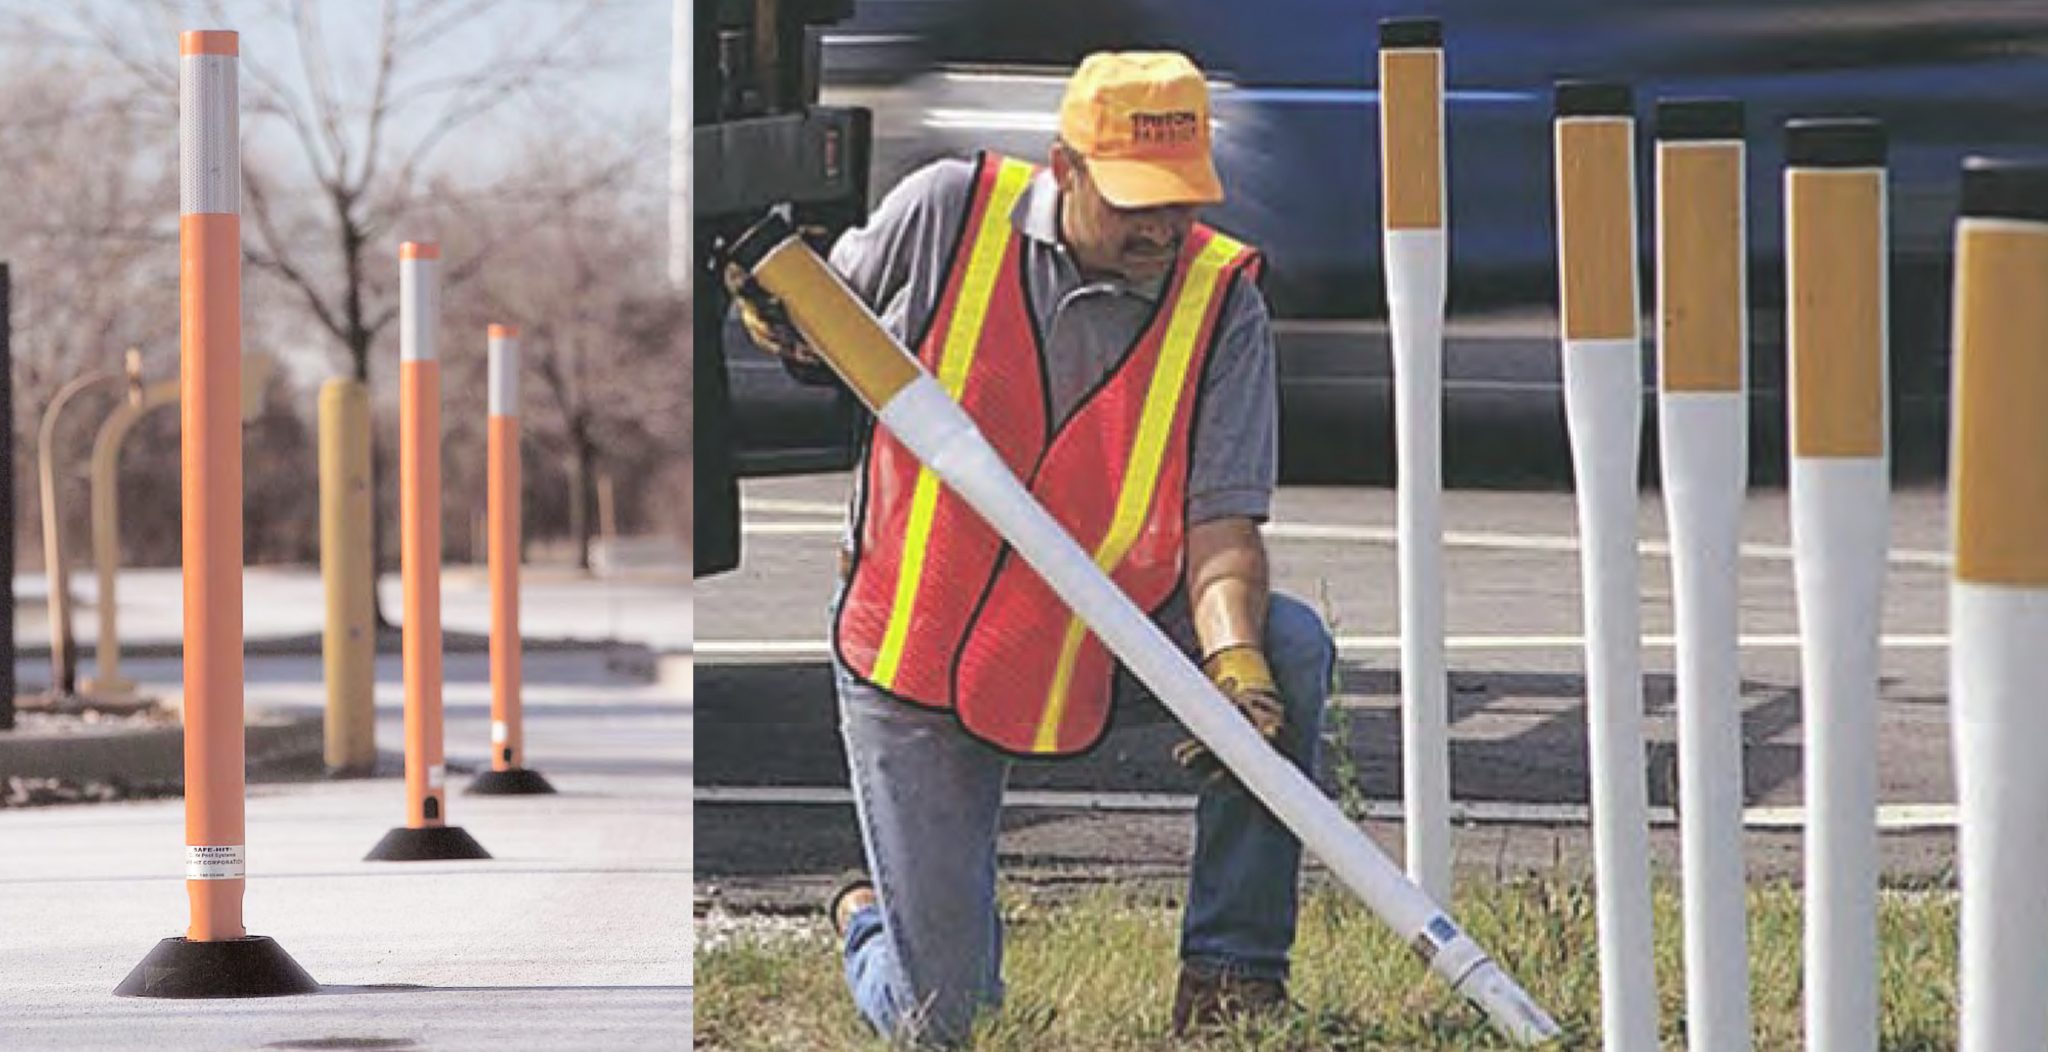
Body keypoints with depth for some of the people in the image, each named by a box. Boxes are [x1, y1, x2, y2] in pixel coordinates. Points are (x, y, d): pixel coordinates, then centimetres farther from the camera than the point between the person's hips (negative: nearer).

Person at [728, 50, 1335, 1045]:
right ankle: (873, 922, 33)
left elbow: (1221, 522, -17)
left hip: (1105, 645, 2)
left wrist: (1234, 666, -35)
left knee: (1289, 647, -27)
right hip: (913, 658, -2)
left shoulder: (1220, 299, -11)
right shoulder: (950, 212, -11)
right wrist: (775, 308, -16)